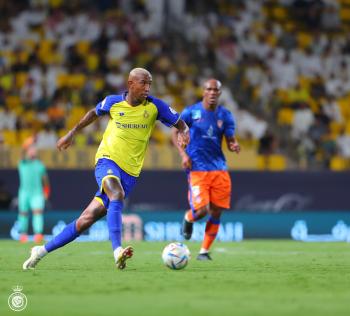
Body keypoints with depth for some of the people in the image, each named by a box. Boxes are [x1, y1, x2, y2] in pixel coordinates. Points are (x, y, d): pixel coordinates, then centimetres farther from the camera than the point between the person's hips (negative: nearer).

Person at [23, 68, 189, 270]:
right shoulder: (113, 102, 0)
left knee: (87, 219, -3)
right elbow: (94, 113, 21)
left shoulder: (154, 106, -2)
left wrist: (184, 133, -16)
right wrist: (72, 133, 27)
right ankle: (117, 251, -46)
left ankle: (42, 251, 8)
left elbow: (181, 124, 7)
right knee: (117, 194, -36)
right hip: (107, 162, -1)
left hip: (130, 173, 1)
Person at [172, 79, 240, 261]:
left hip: (219, 169, 3)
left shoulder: (225, 116, 5)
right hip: (197, 168, -3)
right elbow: (176, 133, 6)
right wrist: (183, 154, -8)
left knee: (216, 213, 0)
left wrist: (234, 146, -16)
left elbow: (230, 140, 9)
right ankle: (189, 218, 23)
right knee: (201, 210, -15)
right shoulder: (191, 112, -2)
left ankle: (204, 251, 14)